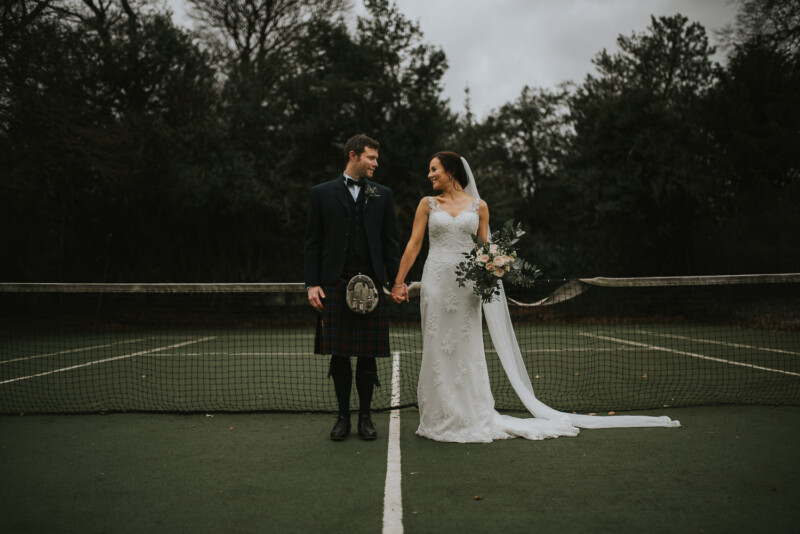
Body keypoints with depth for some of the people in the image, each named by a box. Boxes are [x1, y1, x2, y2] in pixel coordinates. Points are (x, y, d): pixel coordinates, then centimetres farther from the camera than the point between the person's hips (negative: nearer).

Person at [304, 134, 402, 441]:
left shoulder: (383, 195, 12)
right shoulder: (322, 193, 8)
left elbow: (391, 242, 11)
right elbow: (312, 243, 5)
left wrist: (397, 280, 2)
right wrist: (312, 283, -3)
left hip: (371, 282, 1)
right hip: (335, 283, -1)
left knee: (367, 355, 4)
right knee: (339, 355, 4)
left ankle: (365, 417, 16)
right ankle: (343, 417, 16)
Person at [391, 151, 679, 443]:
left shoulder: (478, 206, 8)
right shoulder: (427, 204, 9)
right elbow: (414, 244, 5)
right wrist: (399, 281, -2)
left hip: (466, 286, -1)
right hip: (435, 282, 1)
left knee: (466, 350, 1)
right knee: (437, 350, 3)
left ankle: (472, 419, 13)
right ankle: (439, 421, 13)